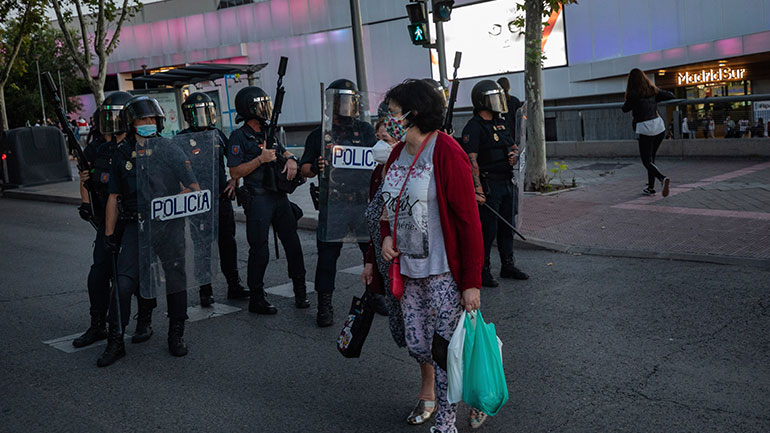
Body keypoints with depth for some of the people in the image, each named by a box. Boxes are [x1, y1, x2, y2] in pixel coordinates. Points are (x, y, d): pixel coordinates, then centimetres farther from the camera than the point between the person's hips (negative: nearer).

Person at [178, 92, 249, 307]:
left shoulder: (218, 135, 9)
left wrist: (234, 180, 5)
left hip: (222, 198, 4)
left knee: (228, 242, 9)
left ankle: (234, 285, 18)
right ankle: (205, 291, 12)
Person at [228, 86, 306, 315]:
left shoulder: (267, 132, 13)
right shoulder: (239, 137, -8)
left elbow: (284, 152, 25)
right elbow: (235, 172, -12)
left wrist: (291, 160, 2)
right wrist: (260, 159, -18)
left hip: (279, 196, 7)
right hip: (258, 199, -7)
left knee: (292, 243, 9)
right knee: (259, 250, -2)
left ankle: (300, 291, 21)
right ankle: (256, 298, 10)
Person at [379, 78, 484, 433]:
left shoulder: (446, 153, -14)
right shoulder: (397, 154, 10)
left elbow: (468, 220, -15)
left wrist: (472, 282, -17)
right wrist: (386, 235, 3)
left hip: (443, 272, -7)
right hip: (408, 270, 7)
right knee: (417, 346, 11)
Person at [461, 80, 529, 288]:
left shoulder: (500, 123, 14)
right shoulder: (474, 127, -12)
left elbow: (514, 147, 24)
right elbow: (471, 160, -20)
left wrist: (514, 154, -1)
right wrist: (477, 188, -27)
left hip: (507, 183, 8)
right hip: (489, 184, -8)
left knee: (507, 226, 15)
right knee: (488, 229, -3)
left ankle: (508, 266, 27)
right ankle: (482, 271, 8)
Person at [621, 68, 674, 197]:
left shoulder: (633, 94, -8)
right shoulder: (653, 90, 7)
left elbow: (625, 109, 5)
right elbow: (670, 95, 16)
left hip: (645, 128, -6)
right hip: (659, 126, 6)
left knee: (647, 161, -1)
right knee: (651, 158, 19)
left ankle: (663, 178, -26)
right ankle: (651, 187, 21)